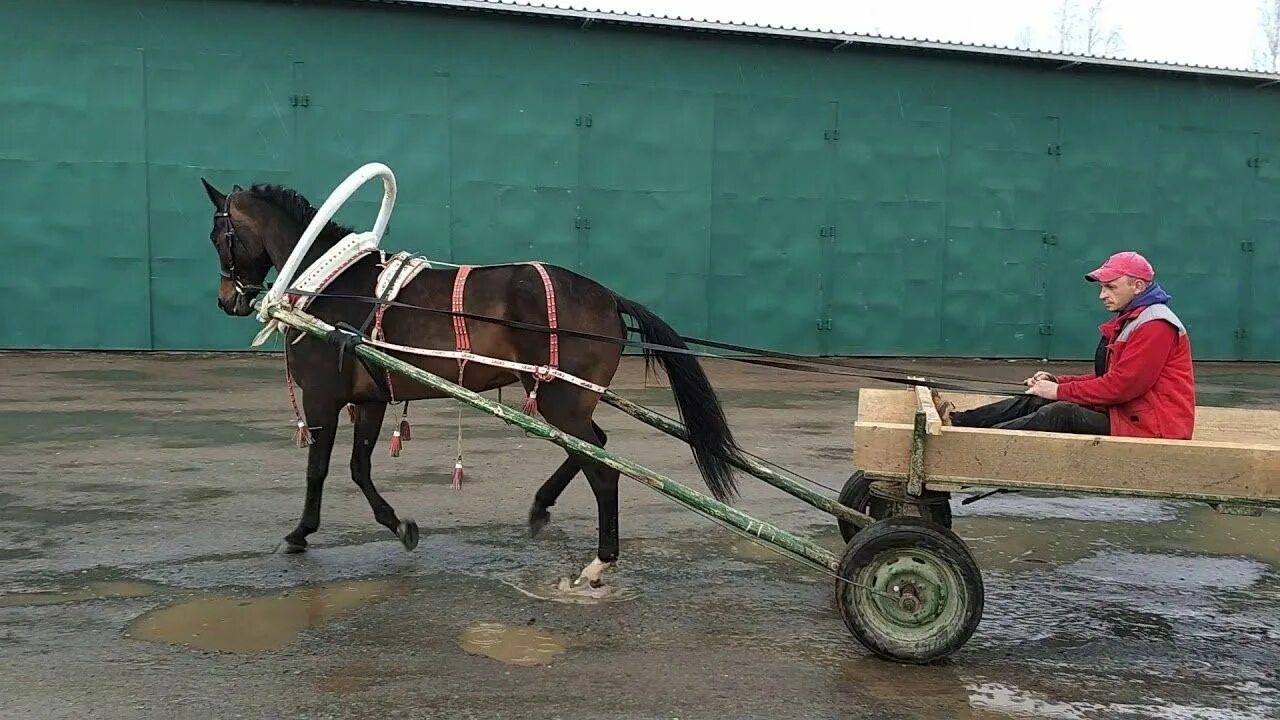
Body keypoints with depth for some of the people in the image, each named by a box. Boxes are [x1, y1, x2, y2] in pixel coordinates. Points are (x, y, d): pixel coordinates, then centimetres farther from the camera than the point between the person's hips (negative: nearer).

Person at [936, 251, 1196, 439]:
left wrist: (1060, 391, -13)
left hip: (1150, 428, -9)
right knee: (1036, 400, -2)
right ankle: (956, 422, -12)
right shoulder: (1127, 322, 18)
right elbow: (1105, 377, 16)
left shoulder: (1155, 325, -14)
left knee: (1062, 413, -26)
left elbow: (1121, 385, -21)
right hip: (1125, 413, 9)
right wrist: (1056, 382, 2)